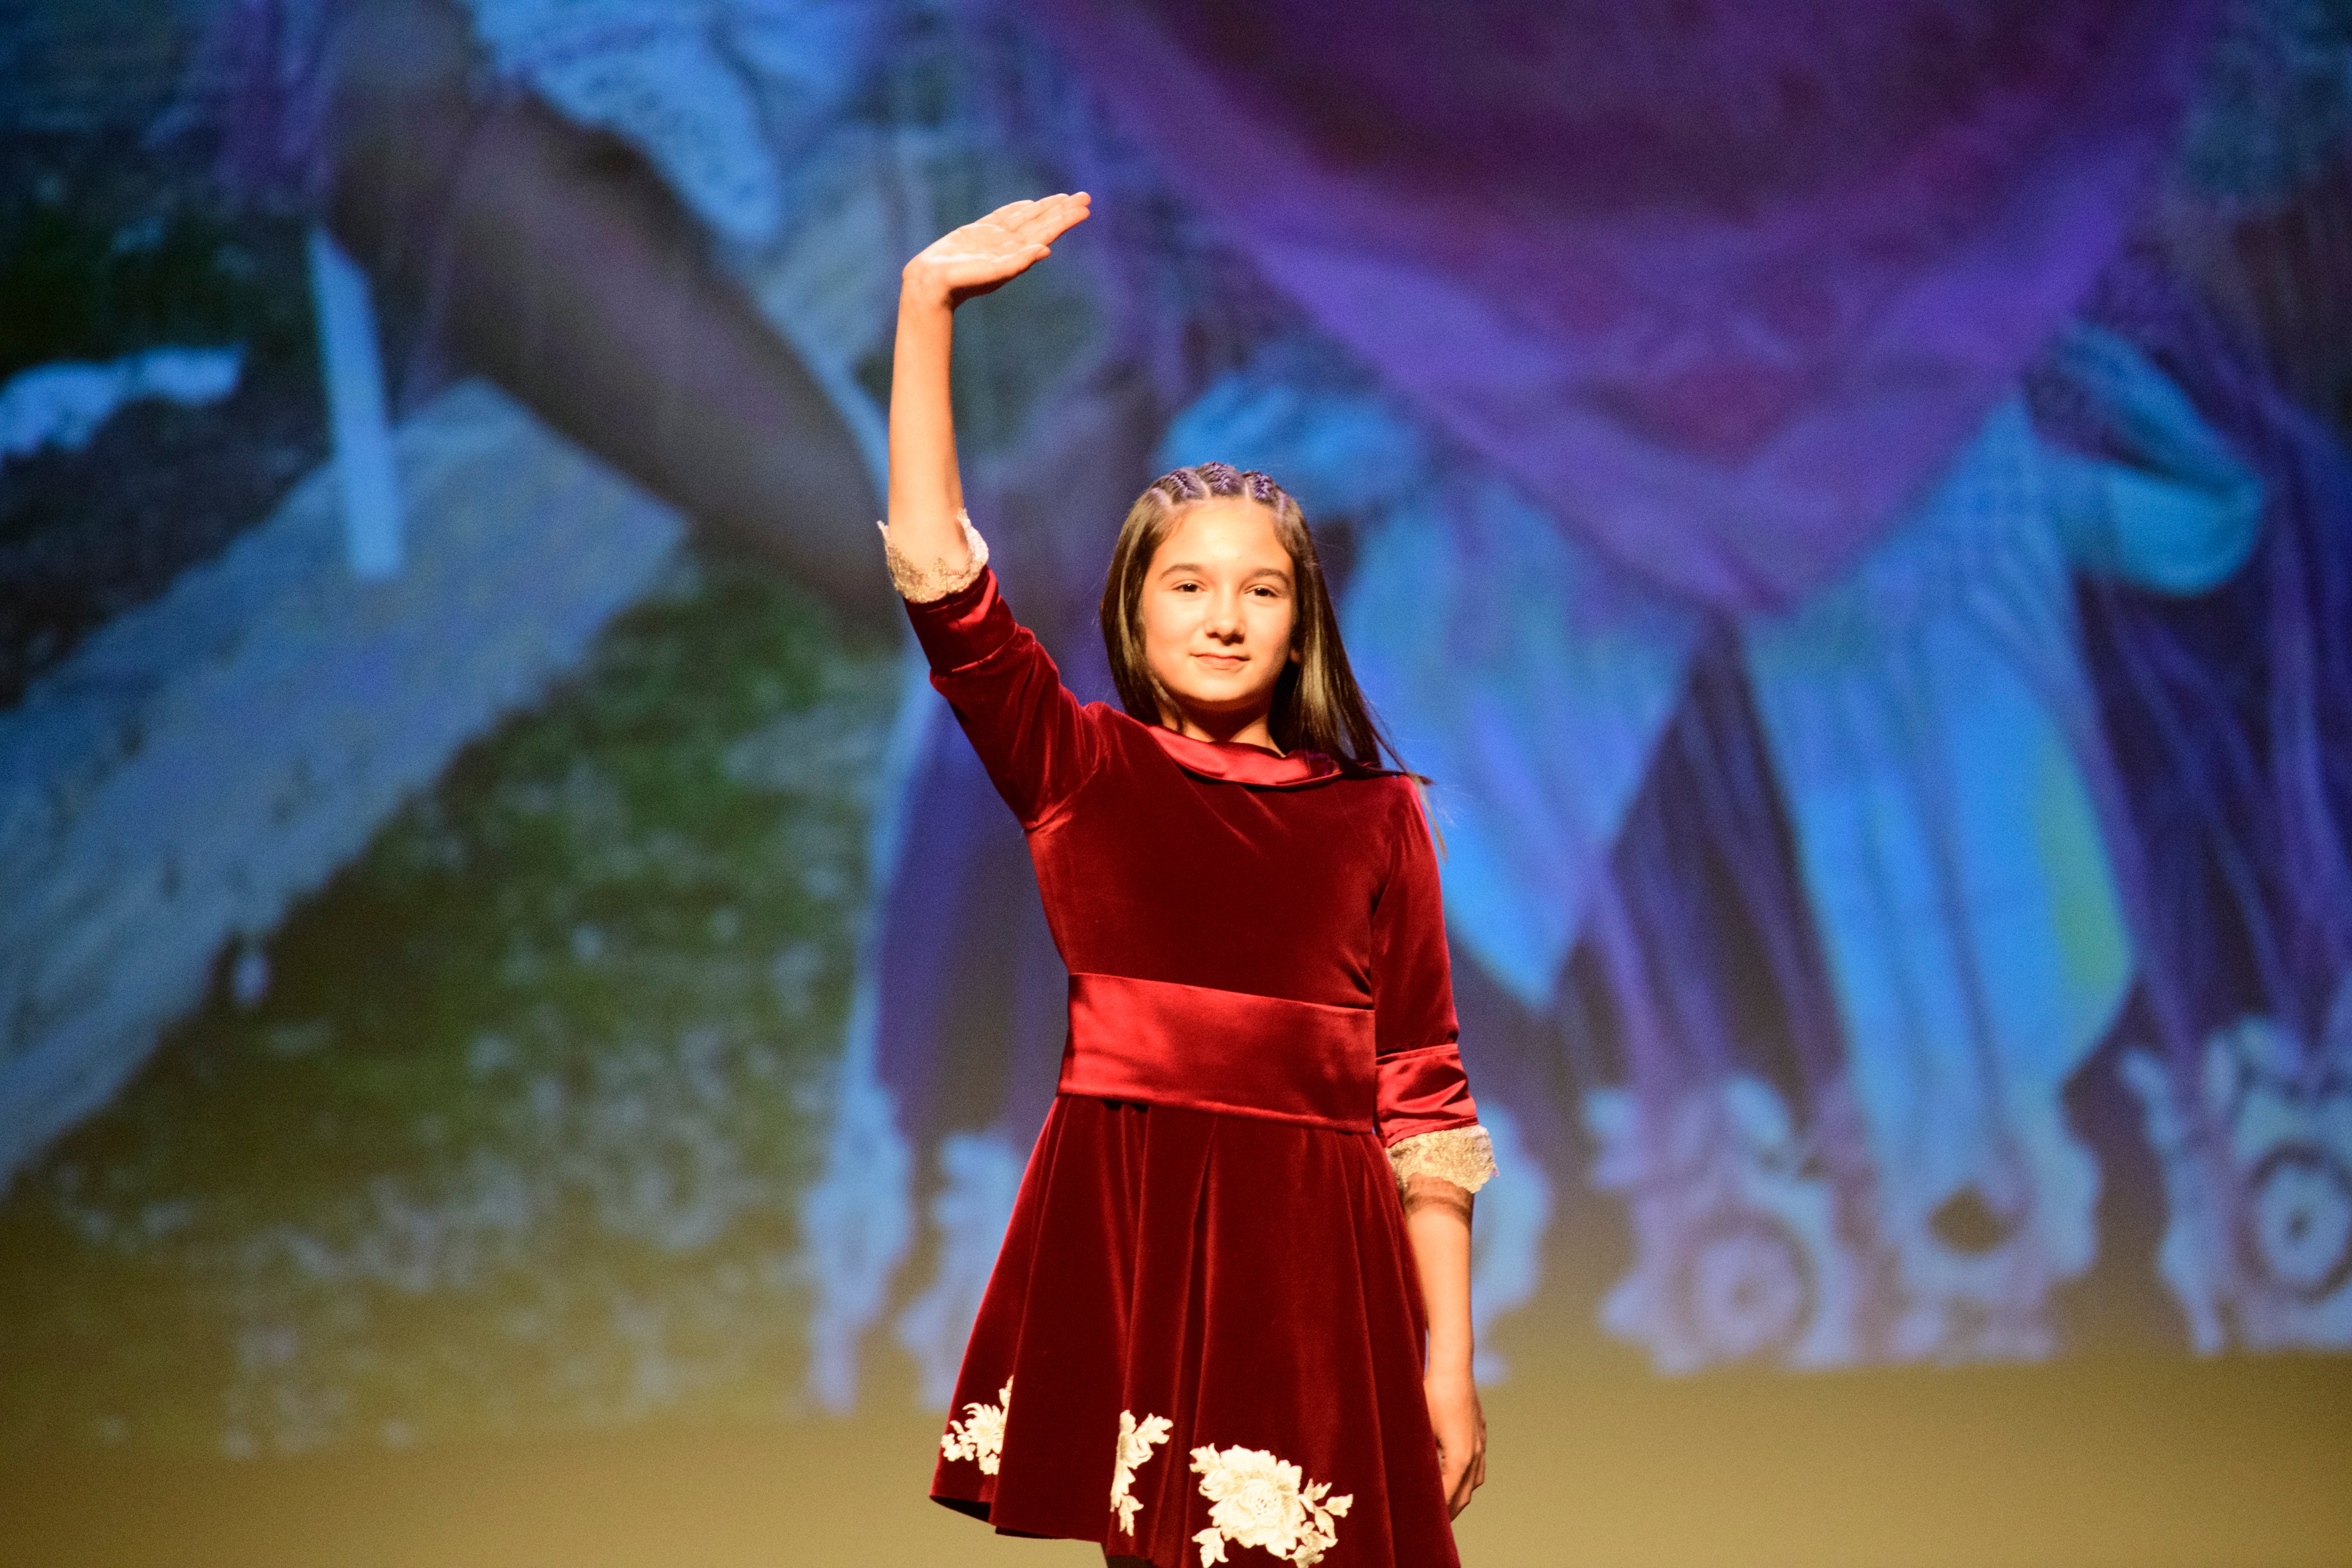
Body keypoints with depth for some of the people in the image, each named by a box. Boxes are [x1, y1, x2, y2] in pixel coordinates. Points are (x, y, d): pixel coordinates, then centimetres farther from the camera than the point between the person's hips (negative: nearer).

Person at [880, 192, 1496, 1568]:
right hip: (1124, 1235, 0)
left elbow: (1423, 1095, 6)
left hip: (1312, 1250, 0)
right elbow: (937, 569, -2)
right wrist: (928, 305, -7)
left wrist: (1450, 1360, 1)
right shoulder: (1078, 772, 8)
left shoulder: (1376, 818, 8)